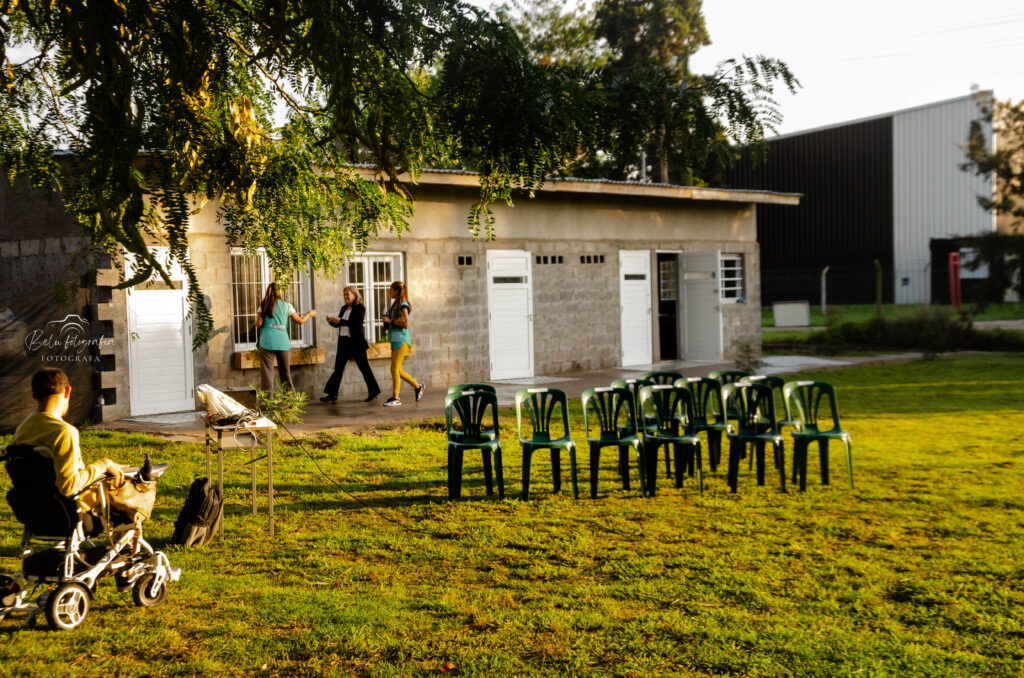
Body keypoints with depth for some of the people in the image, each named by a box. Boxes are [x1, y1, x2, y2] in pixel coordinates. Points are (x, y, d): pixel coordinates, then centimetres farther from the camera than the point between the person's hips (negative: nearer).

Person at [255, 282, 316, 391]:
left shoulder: (263, 306, 4)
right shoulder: (286, 306, 5)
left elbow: (259, 324, -1)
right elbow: (301, 321, 10)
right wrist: (310, 314, 29)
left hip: (267, 341, -1)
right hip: (283, 343, 1)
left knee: (267, 372, 0)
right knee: (286, 373, 12)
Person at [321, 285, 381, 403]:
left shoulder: (360, 308, -7)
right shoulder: (344, 308, 14)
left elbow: (358, 323, -20)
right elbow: (338, 324, 16)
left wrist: (340, 321, -26)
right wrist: (331, 321, -6)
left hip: (356, 342, -7)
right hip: (343, 342, 7)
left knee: (364, 366, 1)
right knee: (338, 368, 4)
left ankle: (374, 391, 13)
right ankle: (332, 394, 4)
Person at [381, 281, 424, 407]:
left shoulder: (403, 306, -11)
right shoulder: (395, 305, 16)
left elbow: (406, 324, -17)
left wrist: (391, 321, -14)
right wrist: (387, 321, 5)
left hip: (401, 340, -10)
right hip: (395, 340, 10)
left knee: (394, 369, -9)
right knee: (397, 370, 11)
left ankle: (395, 398, -5)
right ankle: (418, 387, 23)